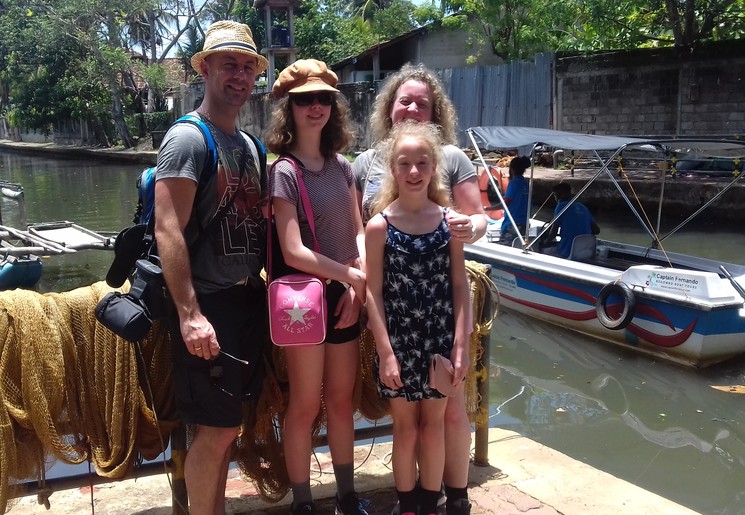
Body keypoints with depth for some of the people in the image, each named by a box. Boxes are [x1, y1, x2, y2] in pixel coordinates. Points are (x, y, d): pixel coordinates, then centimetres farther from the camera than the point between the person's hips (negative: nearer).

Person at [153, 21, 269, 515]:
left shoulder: (250, 145, 14)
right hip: (209, 304, -8)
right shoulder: (188, 138, -11)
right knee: (216, 428, -2)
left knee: (227, 424, 16)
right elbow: (168, 230, -19)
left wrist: (266, 284, 11)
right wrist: (189, 314, -23)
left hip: (249, 298, 8)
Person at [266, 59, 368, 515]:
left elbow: (359, 232, 9)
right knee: (306, 406, 6)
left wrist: (357, 286, -6)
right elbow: (294, 252, -17)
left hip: (345, 298, 5)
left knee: (342, 401, 15)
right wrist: (352, 276, -11)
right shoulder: (285, 171, -10)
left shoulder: (342, 166, 7)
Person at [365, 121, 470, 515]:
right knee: (406, 427, 11)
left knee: (434, 425, 12)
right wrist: (386, 352, -11)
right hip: (399, 341, -1)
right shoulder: (379, 225, -7)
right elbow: (374, 293, -8)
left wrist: (461, 344, -5)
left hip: (440, 339, 2)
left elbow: (460, 286, 0)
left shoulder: (448, 220, -2)